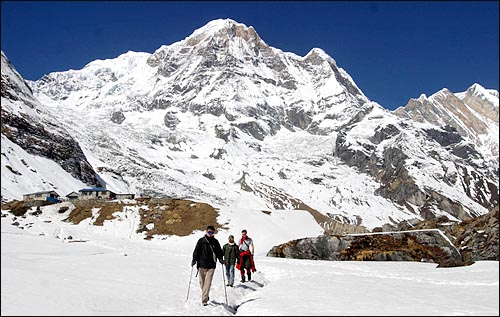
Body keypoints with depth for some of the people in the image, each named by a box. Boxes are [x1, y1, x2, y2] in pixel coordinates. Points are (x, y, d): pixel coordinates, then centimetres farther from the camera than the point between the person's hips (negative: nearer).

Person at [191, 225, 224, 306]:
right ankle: (205, 296, 32)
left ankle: (204, 300, -10)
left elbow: (219, 252, 15)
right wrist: (194, 259, -10)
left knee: (208, 283, -10)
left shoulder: (215, 242, 7)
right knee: (202, 282, 10)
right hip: (201, 265, 0)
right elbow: (196, 251, 1)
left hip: (211, 266, 0)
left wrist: (220, 259, 0)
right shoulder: (201, 241, 1)